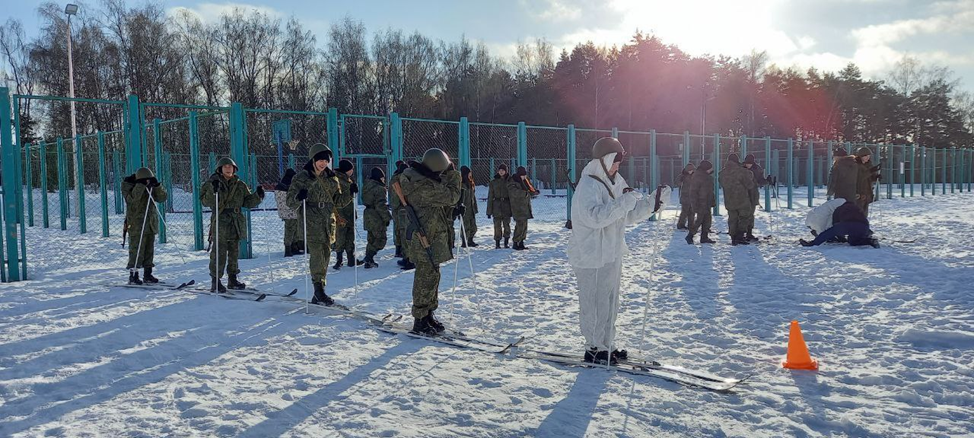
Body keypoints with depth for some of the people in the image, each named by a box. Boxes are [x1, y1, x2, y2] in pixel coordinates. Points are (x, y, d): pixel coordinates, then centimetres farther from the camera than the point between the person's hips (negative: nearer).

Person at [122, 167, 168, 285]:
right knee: (136, 250, -7)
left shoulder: (151, 188, 9)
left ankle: (148, 275, 16)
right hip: (136, 224, -5)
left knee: (149, 250, 9)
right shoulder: (129, 186, -5)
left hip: (151, 225, 5)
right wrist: (141, 185, -27)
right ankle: (133, 276, 0)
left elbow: (162, 198, 0)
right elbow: (132, 198, -24)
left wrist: (157, 185, -13)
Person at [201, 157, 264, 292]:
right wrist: (213, 191, -25)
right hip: (220, 222, -5)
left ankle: (232, 278, 21)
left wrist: (258, 196, -2)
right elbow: (205, 201, -9)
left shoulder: (240, 185, 12)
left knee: (234, 252, 11)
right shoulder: (212, 183, 1)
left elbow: (247, 202, 14)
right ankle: (215, 281, -2)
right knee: (219, 253, -8)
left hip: (236, 223, 5)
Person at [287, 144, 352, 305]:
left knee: (325, 255, 6)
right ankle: (319, 289, -12)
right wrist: (299, 198, -25)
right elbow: (290, 202, -4)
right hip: (311, 224, -5)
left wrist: (349, 194, 2)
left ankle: (318, 295, 14)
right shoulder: (301, 178, -2)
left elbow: (338, 201, 19)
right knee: (317, 255, -16)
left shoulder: (332, 178, 13)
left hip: (328, 223, 5)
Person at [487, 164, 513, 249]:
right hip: (497, 206, 0)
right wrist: (489, 211, 3)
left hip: (507, 206, 0)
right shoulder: (493, 182, 7)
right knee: (497, 225, -3)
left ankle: (506, 243, 11)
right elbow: (490, 197, 7)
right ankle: (497, 243, 3)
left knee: (507, 224, -1)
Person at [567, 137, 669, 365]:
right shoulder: (588, 186, -17)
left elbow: (629, 214, 14)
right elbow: (595, 216, -32)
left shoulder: (616, 182, 11)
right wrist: (625, 201, -32)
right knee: (595, 303, 0)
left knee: (610, 303, 16)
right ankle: (594, 349, 11)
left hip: (612, 254, 9)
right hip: (591, 257, -9)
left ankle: (606, 346, 28)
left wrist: (654, 201, 0)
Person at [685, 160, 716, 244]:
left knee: (707, 220, 10)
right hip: (700, 204, -9)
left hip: (707, 204, 10)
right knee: (699, 220, -8)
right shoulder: (697, 176, -16)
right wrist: (695, 204, -22)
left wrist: (713, 201, 20)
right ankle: (689, 236, 4)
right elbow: (693, 192, -19)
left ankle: (704, 237, 17)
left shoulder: (708, 176, 13)